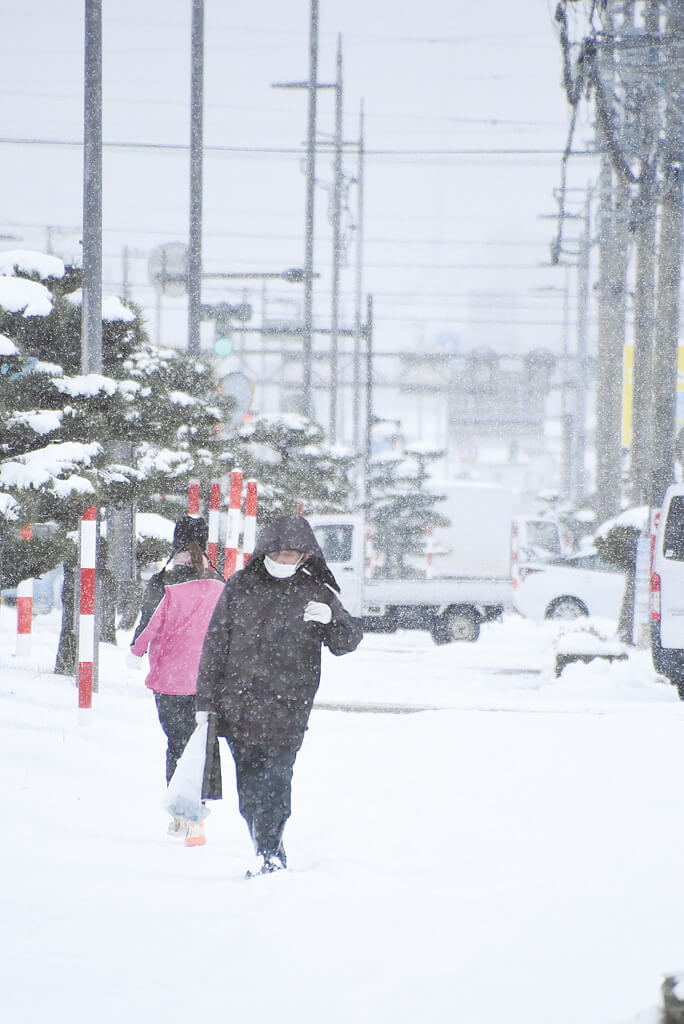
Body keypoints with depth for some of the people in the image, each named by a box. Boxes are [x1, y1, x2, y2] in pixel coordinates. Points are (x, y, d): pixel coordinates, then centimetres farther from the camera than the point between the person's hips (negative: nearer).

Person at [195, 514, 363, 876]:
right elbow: (215, 645, 10)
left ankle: (270, 855, -3)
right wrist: (206, 700, 8)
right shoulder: (239, 588, 6)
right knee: (248, 788, 7)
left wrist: (332, 619, -19)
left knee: (274, 784, -10)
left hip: (286, 711, -2)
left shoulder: (315, 593, 3)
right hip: (238, 707, 2)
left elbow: (346, 642, 4)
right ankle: (268, 855, 19)